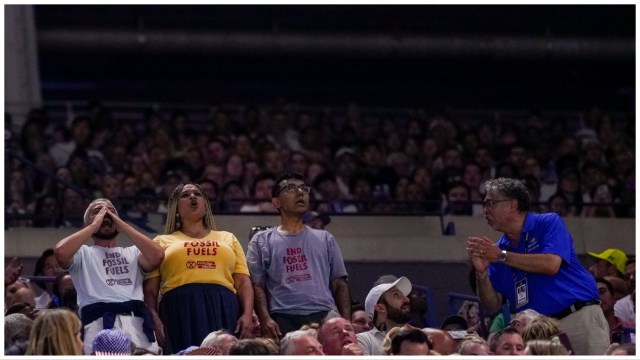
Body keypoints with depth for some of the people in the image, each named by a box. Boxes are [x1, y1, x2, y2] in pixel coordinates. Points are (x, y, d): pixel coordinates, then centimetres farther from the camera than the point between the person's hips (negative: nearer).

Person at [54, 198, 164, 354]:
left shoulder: (133, 252, 27)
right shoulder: (84, 254, 20)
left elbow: (157, 256, 4)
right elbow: (61, 252, -3)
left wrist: (123, 225, 11)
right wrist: (95, 225, 8)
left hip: (137, 323, 3)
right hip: (100, 324, -3)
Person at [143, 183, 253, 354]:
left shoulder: (228, 238, 24)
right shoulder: (162, 242, 19)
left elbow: (243, 282, 15)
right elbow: (150, 290, 11)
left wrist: (247, 314, -2)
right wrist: (154, 318, -7)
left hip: (223, 310, 1)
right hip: (180, 310, -1)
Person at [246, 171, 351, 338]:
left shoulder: (325, 239, 22)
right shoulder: (262, 241, 15)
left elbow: (339, 284, 18)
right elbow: (257, 285, 7)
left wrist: (346, 322, 2)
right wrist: (265, 318, -10)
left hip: (324, 317, 2)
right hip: (283, 319, -2)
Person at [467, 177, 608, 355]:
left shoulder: (549, 223, 0)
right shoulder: (497, 249, 12)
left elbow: (551, 265, -17)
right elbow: (493, 305, 10)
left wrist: (502, 256, -11)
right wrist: (481, 273, -10)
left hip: (578, 318, -4)